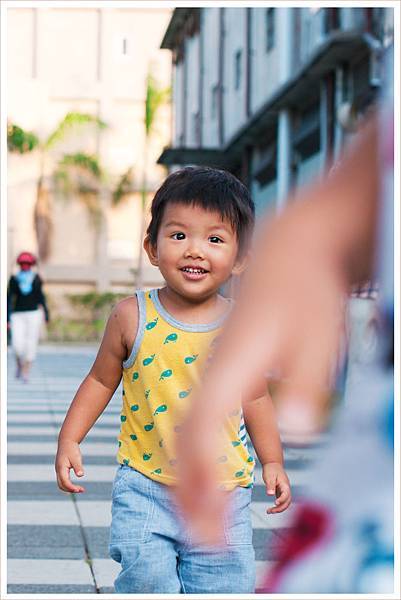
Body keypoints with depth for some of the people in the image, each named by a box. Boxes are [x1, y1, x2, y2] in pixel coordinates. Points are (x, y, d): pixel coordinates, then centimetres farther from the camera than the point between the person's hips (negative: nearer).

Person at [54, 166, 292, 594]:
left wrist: (272, 462, 10)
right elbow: (101, 380, 7)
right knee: (146, 578, -13)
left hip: (222, 493, 2)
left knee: (226, 582, 3)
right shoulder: (132, 317, -5)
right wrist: (69, 438, 1)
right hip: (145, 485, -1)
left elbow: (255, 398, 11)